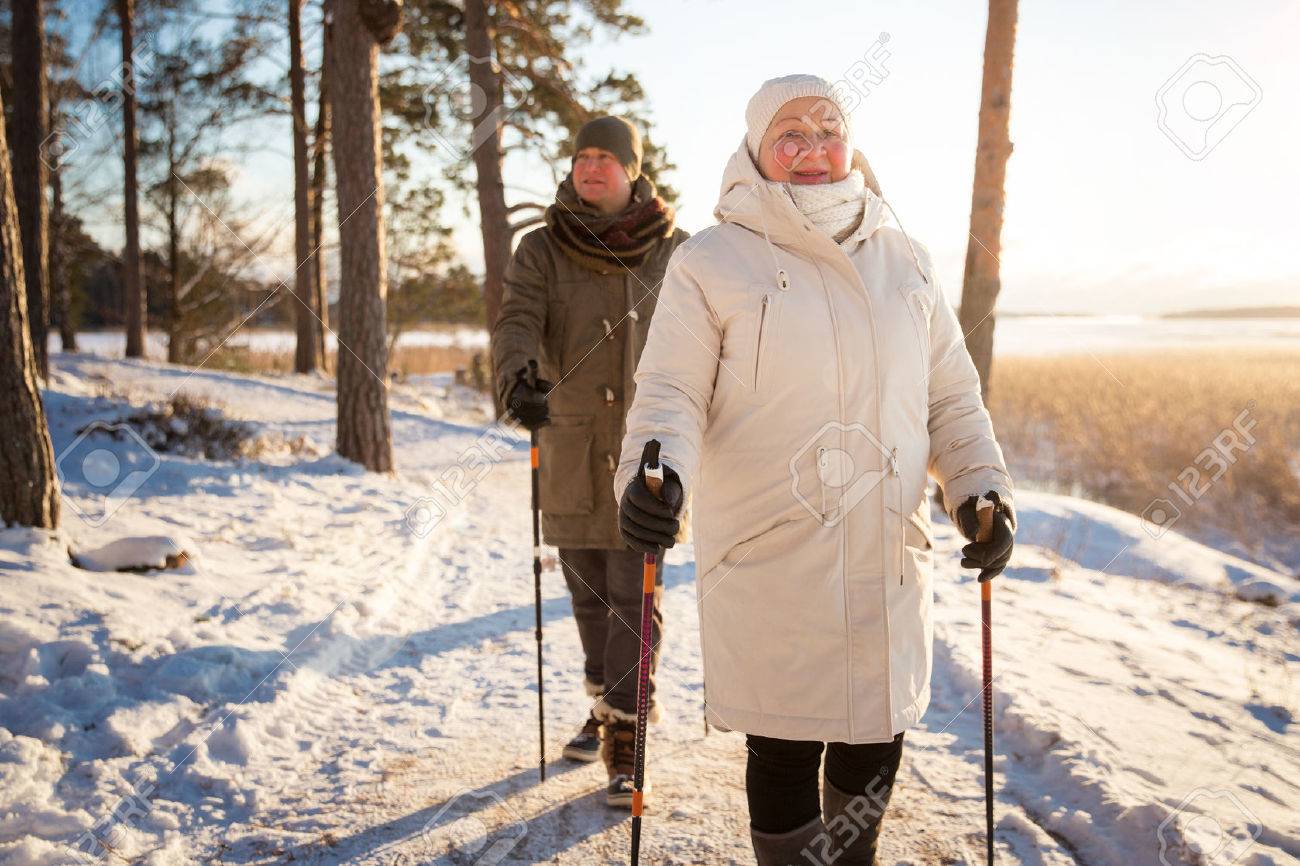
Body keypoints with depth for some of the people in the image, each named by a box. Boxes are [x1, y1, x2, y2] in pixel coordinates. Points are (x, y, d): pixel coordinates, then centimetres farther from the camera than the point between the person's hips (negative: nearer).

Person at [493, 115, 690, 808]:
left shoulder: (672, 251, 1)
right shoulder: (541, 250, 0)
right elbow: (517, 323, -15)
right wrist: (516, 380, -35)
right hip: (570, 447, 2)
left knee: (634, 595, -5)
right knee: (587, 592, 14)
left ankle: (625, 743, 2)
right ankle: (604, 706, 34)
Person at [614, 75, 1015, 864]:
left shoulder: (905, 262, 12)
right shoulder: (712, 262, -1)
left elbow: (952, 395, 15)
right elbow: (672, 391, -7)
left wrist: (982, 488, 1)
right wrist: (654, 474, -25)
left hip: (889, 555, 4)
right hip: (768, 555, -4)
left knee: (876, 739, 14)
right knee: (786, 745, 2)